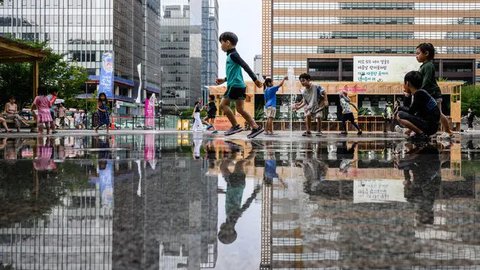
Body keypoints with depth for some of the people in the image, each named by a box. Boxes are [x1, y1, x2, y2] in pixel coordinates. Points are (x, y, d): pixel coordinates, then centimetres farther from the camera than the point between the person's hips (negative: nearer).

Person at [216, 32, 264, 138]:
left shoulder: (233, 55, -9)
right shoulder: (232, 55, 20)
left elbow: (245, 66, -19)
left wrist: (255, 79, -25)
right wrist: (224, 80, 35)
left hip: (235, 85, -9)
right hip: (239, 85, 9)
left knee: (223, 104, -3)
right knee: (240, 109, 7)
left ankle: (235, 126, -3)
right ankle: (255, 127, 4)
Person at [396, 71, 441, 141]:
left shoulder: (419, 94, -15)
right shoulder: (420, 93, 12)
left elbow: (411, 111, -13)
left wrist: (400, 108, 3)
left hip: (430, 126, -10)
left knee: (400, 115, -16)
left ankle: (422, 134, -15)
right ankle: (421, 132, 10)